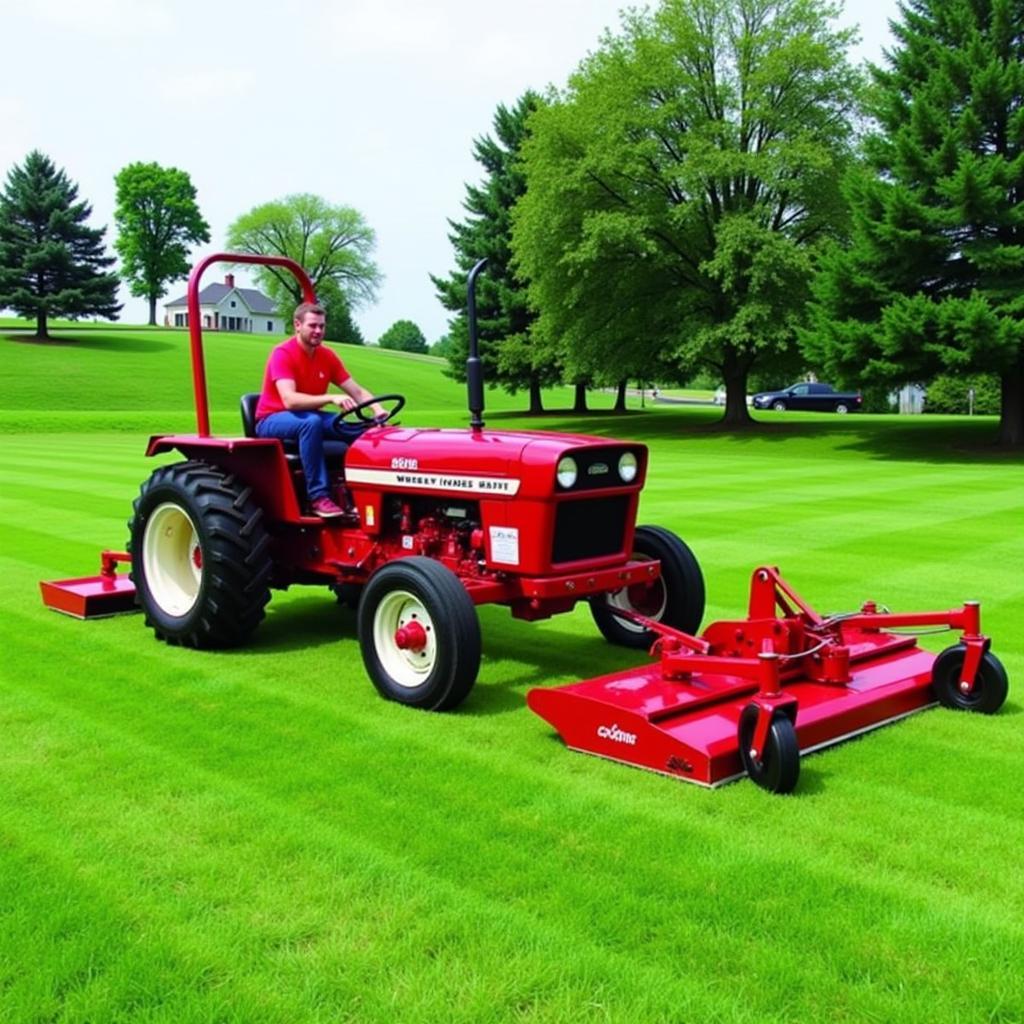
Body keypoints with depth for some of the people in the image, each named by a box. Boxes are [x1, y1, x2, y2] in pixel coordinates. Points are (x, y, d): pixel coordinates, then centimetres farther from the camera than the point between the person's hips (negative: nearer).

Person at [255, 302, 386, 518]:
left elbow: (357, 391, -1)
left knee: (361, 428, -16)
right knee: (312, 422, -39)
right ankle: (318, 496, -36)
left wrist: (377, 409, -22)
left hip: (309, 417, 6)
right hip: (273, 420, -6)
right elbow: (289, 400, -32)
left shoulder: (327, 356, 1)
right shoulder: (283, 354, -18)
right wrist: (331, 398, -43)